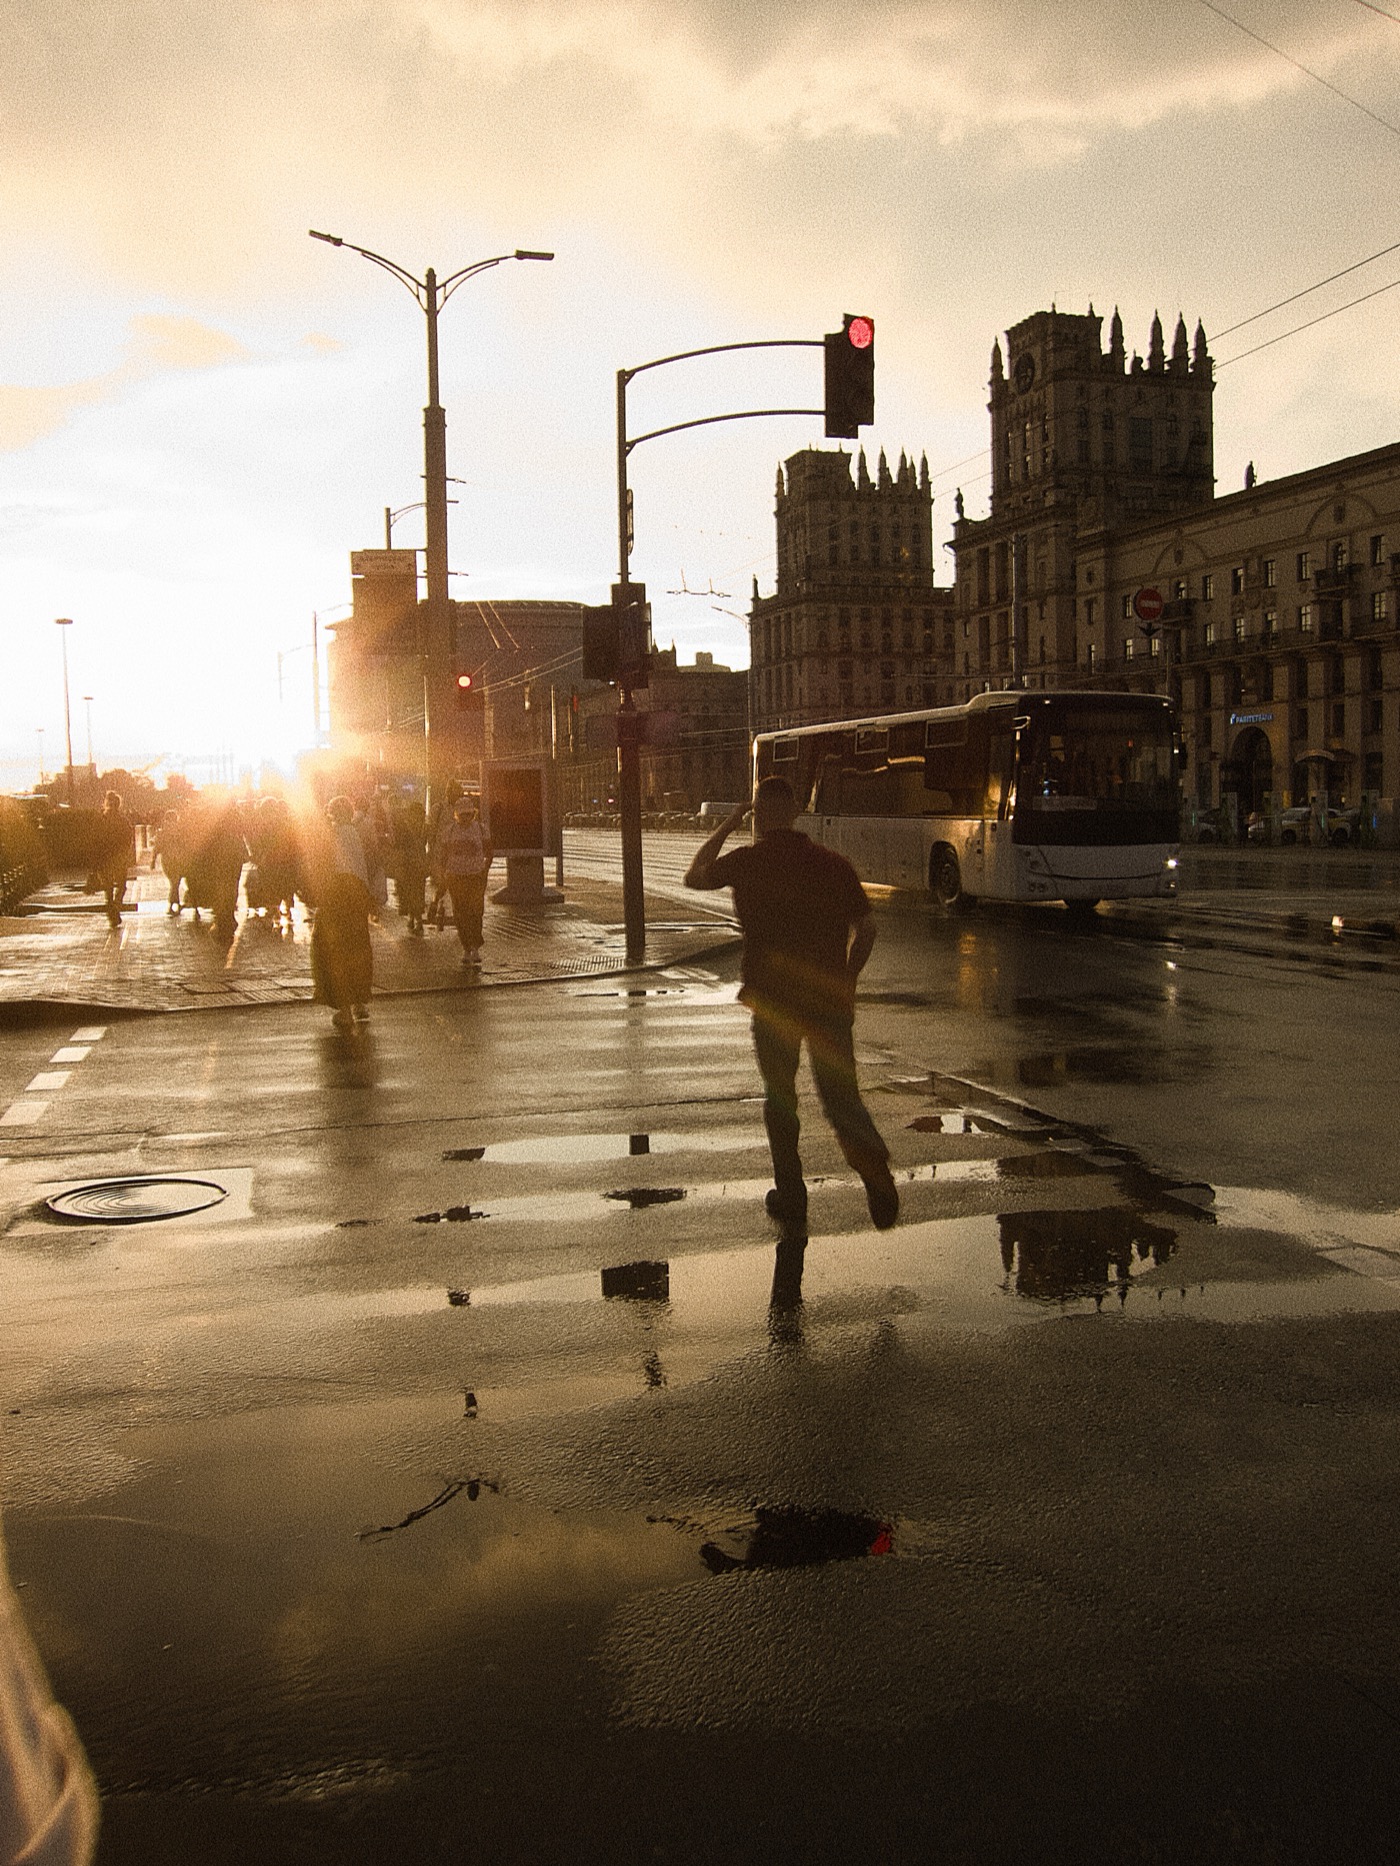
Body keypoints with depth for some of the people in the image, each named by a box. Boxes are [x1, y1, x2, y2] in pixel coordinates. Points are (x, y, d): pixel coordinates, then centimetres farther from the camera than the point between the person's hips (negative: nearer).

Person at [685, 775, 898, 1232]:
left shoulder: (747, 860, -4)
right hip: (831, 1000, 2)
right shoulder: (832, 862, 5)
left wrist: (726, 826, 18)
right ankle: (876, 1170, -18)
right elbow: (865, 928, 3)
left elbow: (693, 876, 14)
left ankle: (792, 1199, 16)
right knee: (842, 1096, 8)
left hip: (774, 1000, -2)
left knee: (779, 1097, 14)